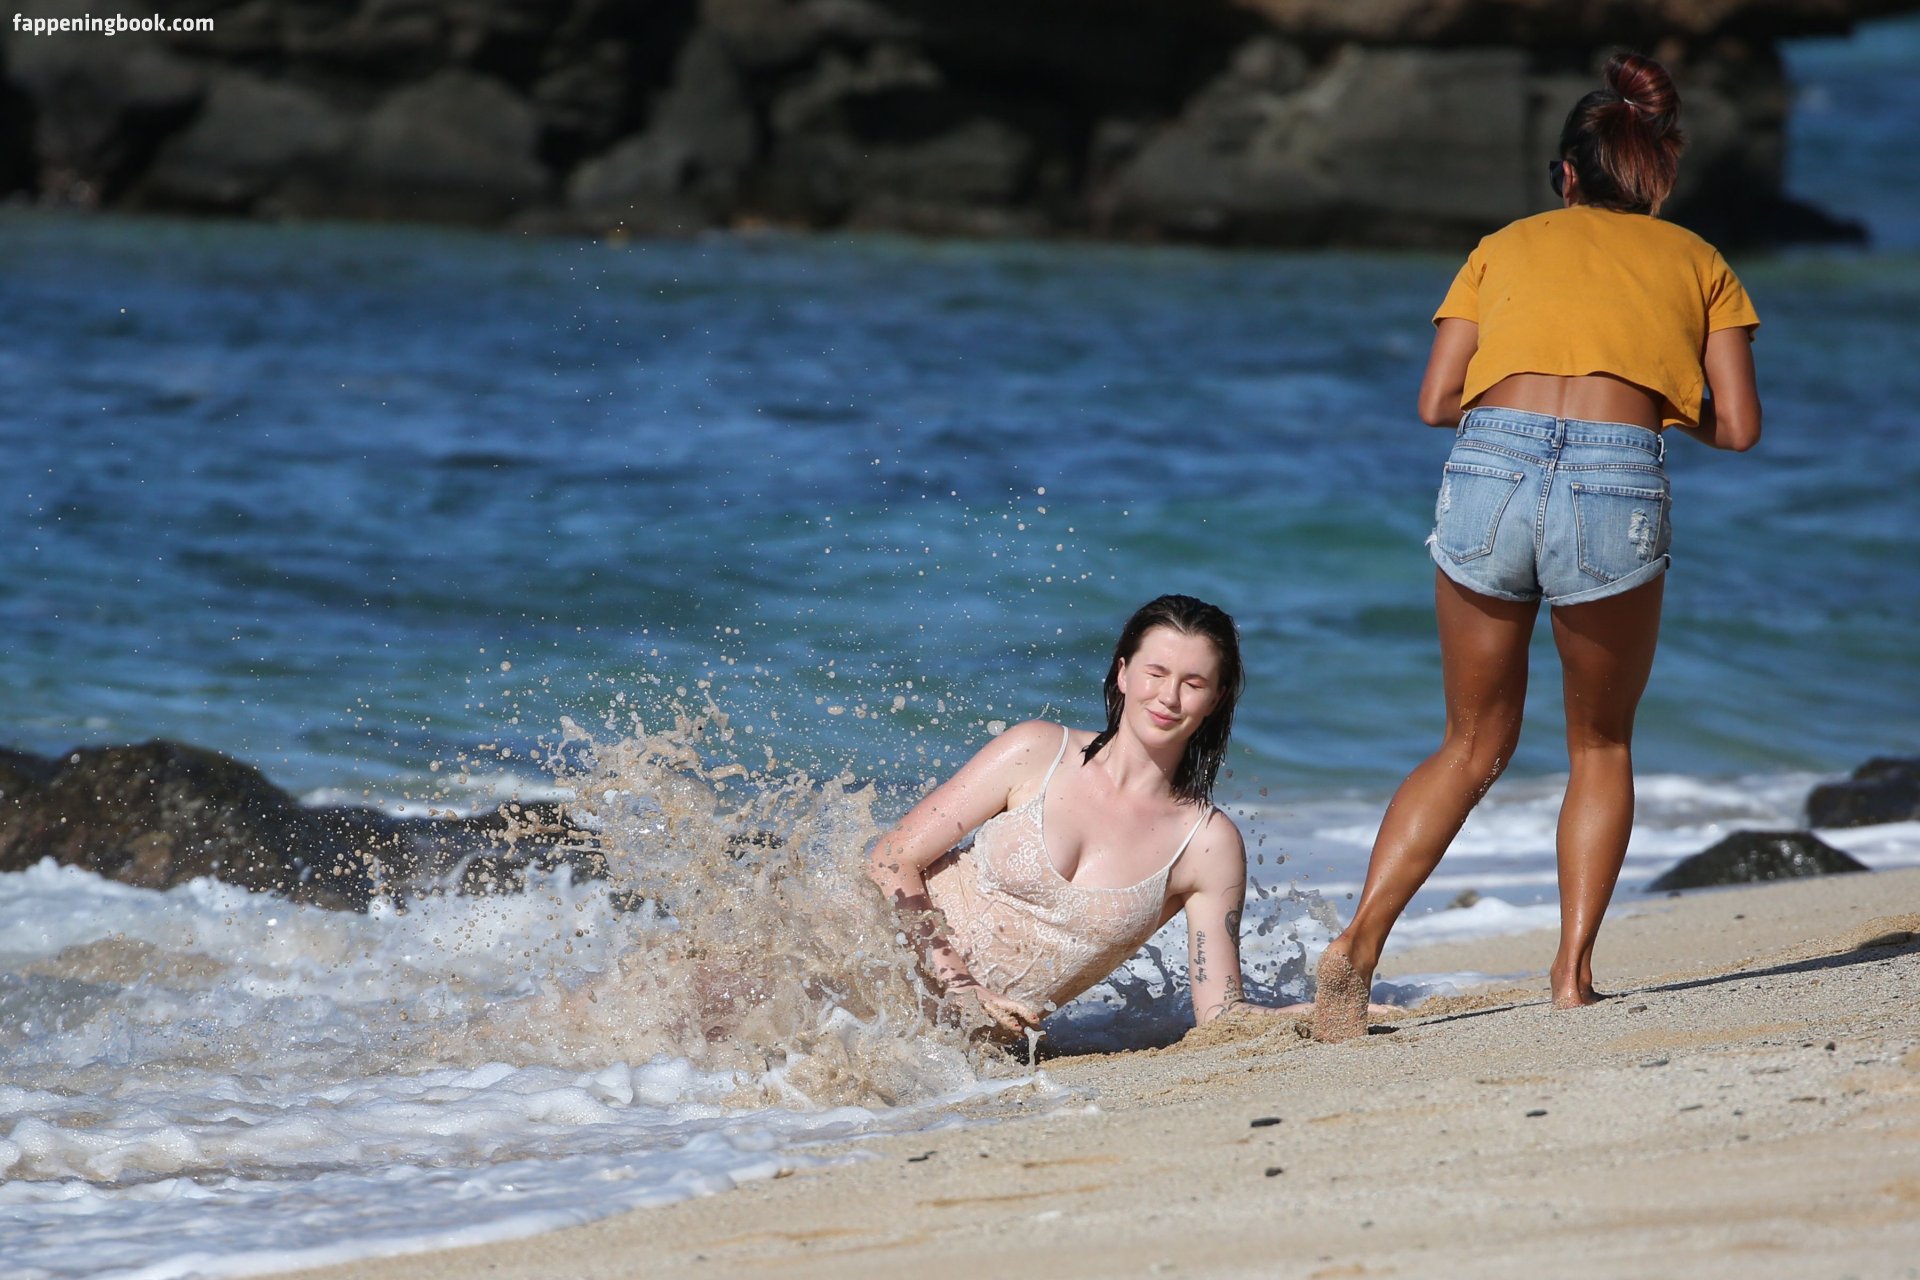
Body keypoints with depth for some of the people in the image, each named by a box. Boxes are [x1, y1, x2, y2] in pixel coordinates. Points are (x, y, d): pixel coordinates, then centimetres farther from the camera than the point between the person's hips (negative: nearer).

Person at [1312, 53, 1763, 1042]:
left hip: (1489, 466, 1)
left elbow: (1436, 401, 15)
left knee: (1473, 747, 17)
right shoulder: (1698, 262, 22)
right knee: (1601, 745, 21)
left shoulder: (1509, 245, 24)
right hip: (1616, 481, -1)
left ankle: (1360, 939, 1)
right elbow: (1737, 428, 12)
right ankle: (1573, 972, 10)